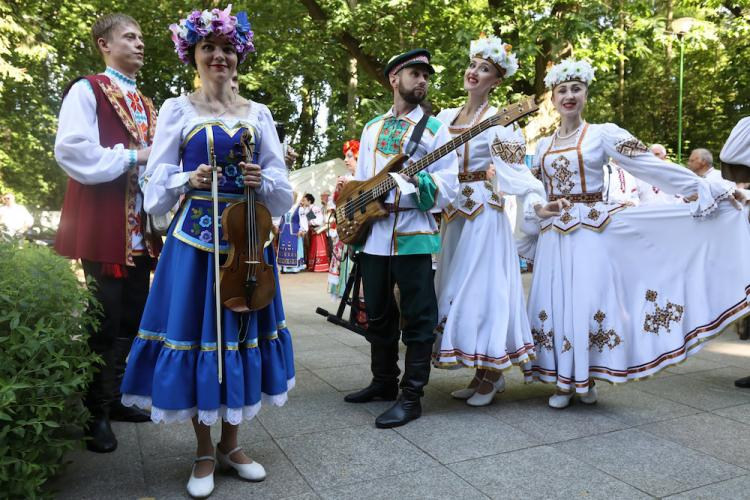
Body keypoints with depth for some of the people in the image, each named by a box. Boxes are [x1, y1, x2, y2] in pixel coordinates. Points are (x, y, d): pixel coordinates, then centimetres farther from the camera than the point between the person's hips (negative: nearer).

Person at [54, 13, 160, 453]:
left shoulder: (146, 104, 21)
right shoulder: (87, 90, -2)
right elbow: (72, 151, -16)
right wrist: (131, 157, -13)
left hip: (140, 224, 8)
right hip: (104, 222, -8)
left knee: (134, 316, 12)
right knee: (106, 319, -3)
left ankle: (115, 397, 26)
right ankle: (95, 412, 11)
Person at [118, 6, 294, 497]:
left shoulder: (258, 113, 10)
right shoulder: (178, 109, 5)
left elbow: (280, 181, 8)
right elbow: (158, 180, 1)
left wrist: (261, 180, -13)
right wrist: (189, 179, -18)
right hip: (195, 235, -2)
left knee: (241, 330, 7)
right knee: (196, 330, 1)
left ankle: (232, 443, 25)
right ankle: (205, 451, 20)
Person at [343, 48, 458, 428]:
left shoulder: (434, 128, 2)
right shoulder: (372, 127, 18)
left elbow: (448, 186, -7)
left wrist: (421, 180, -24)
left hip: (413, 234, -5)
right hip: (372, 233, 6)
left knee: (418, 318, -2)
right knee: (378, 315, 14)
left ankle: (411, 396, 7)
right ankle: (383, 382, 30)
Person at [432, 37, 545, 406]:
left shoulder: (499, 122, -5)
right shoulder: (445, 117, 13)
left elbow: (513, 170, -13)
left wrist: (536, 199, -26)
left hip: (484, 213, -6)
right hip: (453, 213, 7)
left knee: (481, 287, -5)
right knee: (458, 288, 8)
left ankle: (492, 374, 10)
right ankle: (483, 373, 21)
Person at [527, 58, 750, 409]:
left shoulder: (602, 134, -1)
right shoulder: (543, 145, 12)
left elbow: (654, 167, -7)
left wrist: (707, 188, -13)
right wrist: (539, 209, -6)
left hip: (590, 232, -4)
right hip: (553, 235, 4)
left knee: (588, 302, -4)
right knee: (555, 304, 3)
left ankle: (586, 379, 14)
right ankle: (563, 381, 16)